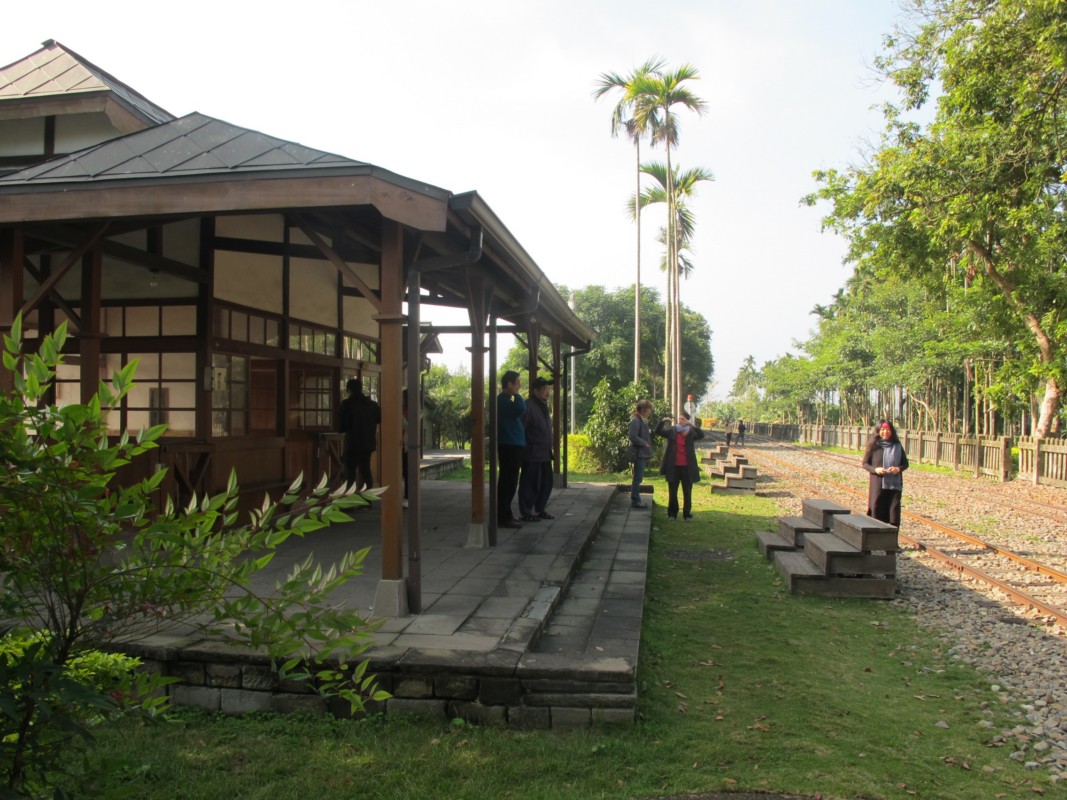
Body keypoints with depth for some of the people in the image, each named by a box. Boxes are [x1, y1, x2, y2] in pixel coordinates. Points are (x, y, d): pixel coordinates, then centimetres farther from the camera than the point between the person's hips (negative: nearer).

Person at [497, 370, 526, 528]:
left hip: (511, 446, 11)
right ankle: (503, 517, -5)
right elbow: (521, 409, -30)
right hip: (509, 446, -11)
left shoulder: (505, 400, 18)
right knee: (508, 482, -8)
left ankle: (505, 515, 23)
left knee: (508, 482, 15)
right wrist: (516, 394, -18)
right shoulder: (503, 400, -15)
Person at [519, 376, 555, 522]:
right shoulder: (528, 406, -14)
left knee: (546, 483, 14)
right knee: (529, 484, 0)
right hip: (532, 455, -9)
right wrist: (522, 450, -17)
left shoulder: (544, 406, 16)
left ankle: (539, 510, 26)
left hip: (545, 455, 9)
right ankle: (526, 513, 8)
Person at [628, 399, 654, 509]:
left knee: (638, 478, 14)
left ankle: (635, 499, 21)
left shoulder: (642, 420, 15)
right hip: (639, 453, -10)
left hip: (643, 453, 10)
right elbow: (633, 436, -23)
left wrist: (650, 432, 2)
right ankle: (635, 500, 1)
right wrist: (644, 443, -16)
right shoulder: (636, 420, -16)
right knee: (638, 478, -5)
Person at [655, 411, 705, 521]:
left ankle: (687, 514, 17)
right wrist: (662, 421, -20)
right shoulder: (672, 431, 2)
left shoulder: (691, 432, -1)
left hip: (687, 467, -1)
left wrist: (691, 425, -28)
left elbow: (701, 435, -19)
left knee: (687, 492, 7)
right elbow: (658, 432, -4)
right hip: (673, 466, 1)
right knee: (672, 492, 9)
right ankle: (672, 513, 20)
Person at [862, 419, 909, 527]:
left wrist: (898, 469, -9)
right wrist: (875, 469, -13)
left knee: (894, 514, -3)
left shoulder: (898, 446, 7)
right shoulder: (874, 446, 3)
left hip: (894, 485, 1)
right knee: (877, 514, -2)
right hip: (878, 485, -1)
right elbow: (865, 463, 6)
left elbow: (905, 464, 13)